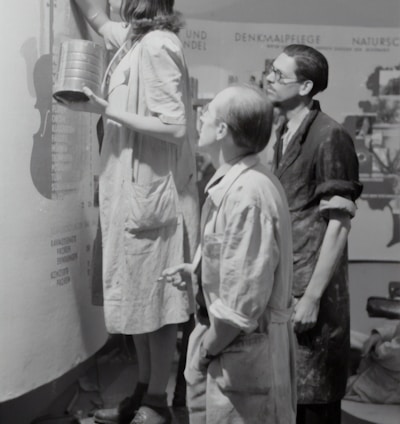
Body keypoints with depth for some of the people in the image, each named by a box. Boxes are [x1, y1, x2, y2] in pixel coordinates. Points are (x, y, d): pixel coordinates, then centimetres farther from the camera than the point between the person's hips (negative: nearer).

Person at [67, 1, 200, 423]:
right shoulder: (134, 39, 12)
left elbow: (174, 126, -20)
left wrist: (105, 109, -18)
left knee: (155, 299, 1)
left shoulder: (157, 45, -14)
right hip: (131, 191, 9)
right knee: (138, 298, 15)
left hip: (152, 193, -9)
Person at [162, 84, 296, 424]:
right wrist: (195, 269, 8)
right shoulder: (234, 183, 3)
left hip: (244, 349, -9)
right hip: (231, 338, 9)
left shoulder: (247, 196, -27)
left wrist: (206, 348, -12)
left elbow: (242, 303, -26)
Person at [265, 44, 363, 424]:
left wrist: (312, 296, -17)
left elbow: (337, 224, -15)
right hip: (281, 283, 7)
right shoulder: (284, 134, 13)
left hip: (310, 285, -7)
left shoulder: (329, 137, -12)